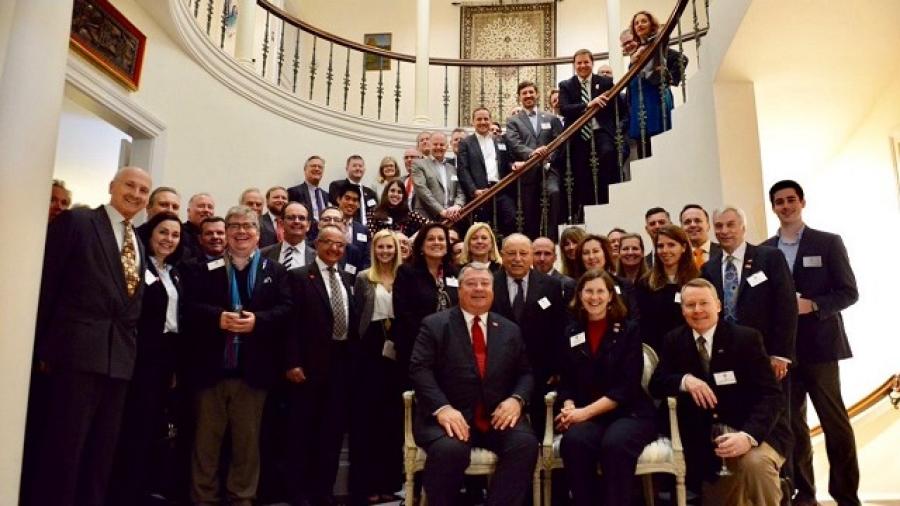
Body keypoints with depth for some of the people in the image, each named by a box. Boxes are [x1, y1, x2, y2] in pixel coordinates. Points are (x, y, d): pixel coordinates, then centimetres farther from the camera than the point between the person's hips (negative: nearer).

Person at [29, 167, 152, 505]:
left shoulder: (138, 243, 17)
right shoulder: (76, 222, -1)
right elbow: (47, 284, -4)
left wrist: (129, 343, 9)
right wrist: (44, 347, -7)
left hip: (119, 356, 7)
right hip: (79, 349, -6)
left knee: (103, 448, 13)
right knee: (64, 442, -3)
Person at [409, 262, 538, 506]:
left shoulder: (510, 330, 17)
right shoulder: (434, 325, 5)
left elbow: (525, 373, 14)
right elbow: (420, 370, -5)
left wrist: (516, 399, -8)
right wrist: (442, 408, -21)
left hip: (498, 414, 3)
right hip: (451, 415, -3)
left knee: (526, 444, -26)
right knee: (449, 449, -33)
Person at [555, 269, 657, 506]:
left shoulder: (629, 330, 2)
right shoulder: (571, 332, 11)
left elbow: (627, 386, -8)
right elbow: (566, 382, 9)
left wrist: (586, 412, -17)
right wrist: (570, 408, -13)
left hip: (629, 413, -2)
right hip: (586, 415, 2)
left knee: (614, 443, -36)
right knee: (573, 440, -32)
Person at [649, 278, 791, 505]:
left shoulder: (746, 338, -9)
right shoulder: (674, 341, 3)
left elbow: (772, 396, -15)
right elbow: (656, 385, -1)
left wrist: (749, 435, -33)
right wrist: (685, 380, -23)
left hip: (756, 431, -3)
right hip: (707, 442, 4)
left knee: (755, 462, -34)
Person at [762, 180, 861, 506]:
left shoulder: (828, 243, 1)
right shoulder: (764, 251, 9)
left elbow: (849, 292, -2)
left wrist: (813, 305, -17)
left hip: (819, 346, -3)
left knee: (834, 421, 1)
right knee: (792, 422, 7)